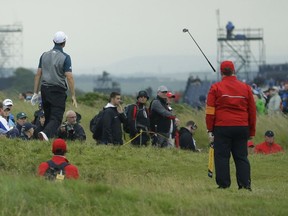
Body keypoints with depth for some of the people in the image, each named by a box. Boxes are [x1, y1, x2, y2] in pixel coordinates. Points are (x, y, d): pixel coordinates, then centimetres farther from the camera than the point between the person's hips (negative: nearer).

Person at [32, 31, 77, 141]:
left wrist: (35, 93, 12)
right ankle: (46, 134, -33)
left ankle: (48, 137, 10)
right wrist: (73, 96, -8)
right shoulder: (65, 57, -7)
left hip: (45, 90, 5)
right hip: (58, 91, -5)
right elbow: (69, 77, -12)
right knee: (56, 118, -9)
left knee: (48, 117, 15)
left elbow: (38, 74, 8)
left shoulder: (45, 55, 8)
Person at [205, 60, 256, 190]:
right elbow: (252, 111, 12)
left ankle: (223, 184, -2)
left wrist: (210, 130, 2)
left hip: (221, 127, -3)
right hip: (242, 128, 3)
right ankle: (245, 184, 0)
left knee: (221, 156, 2)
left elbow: (210, 111, -3)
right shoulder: (246, 88, 8)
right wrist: (251, 132, 19)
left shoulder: (215, 88, -1)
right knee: (241, 157, 6)